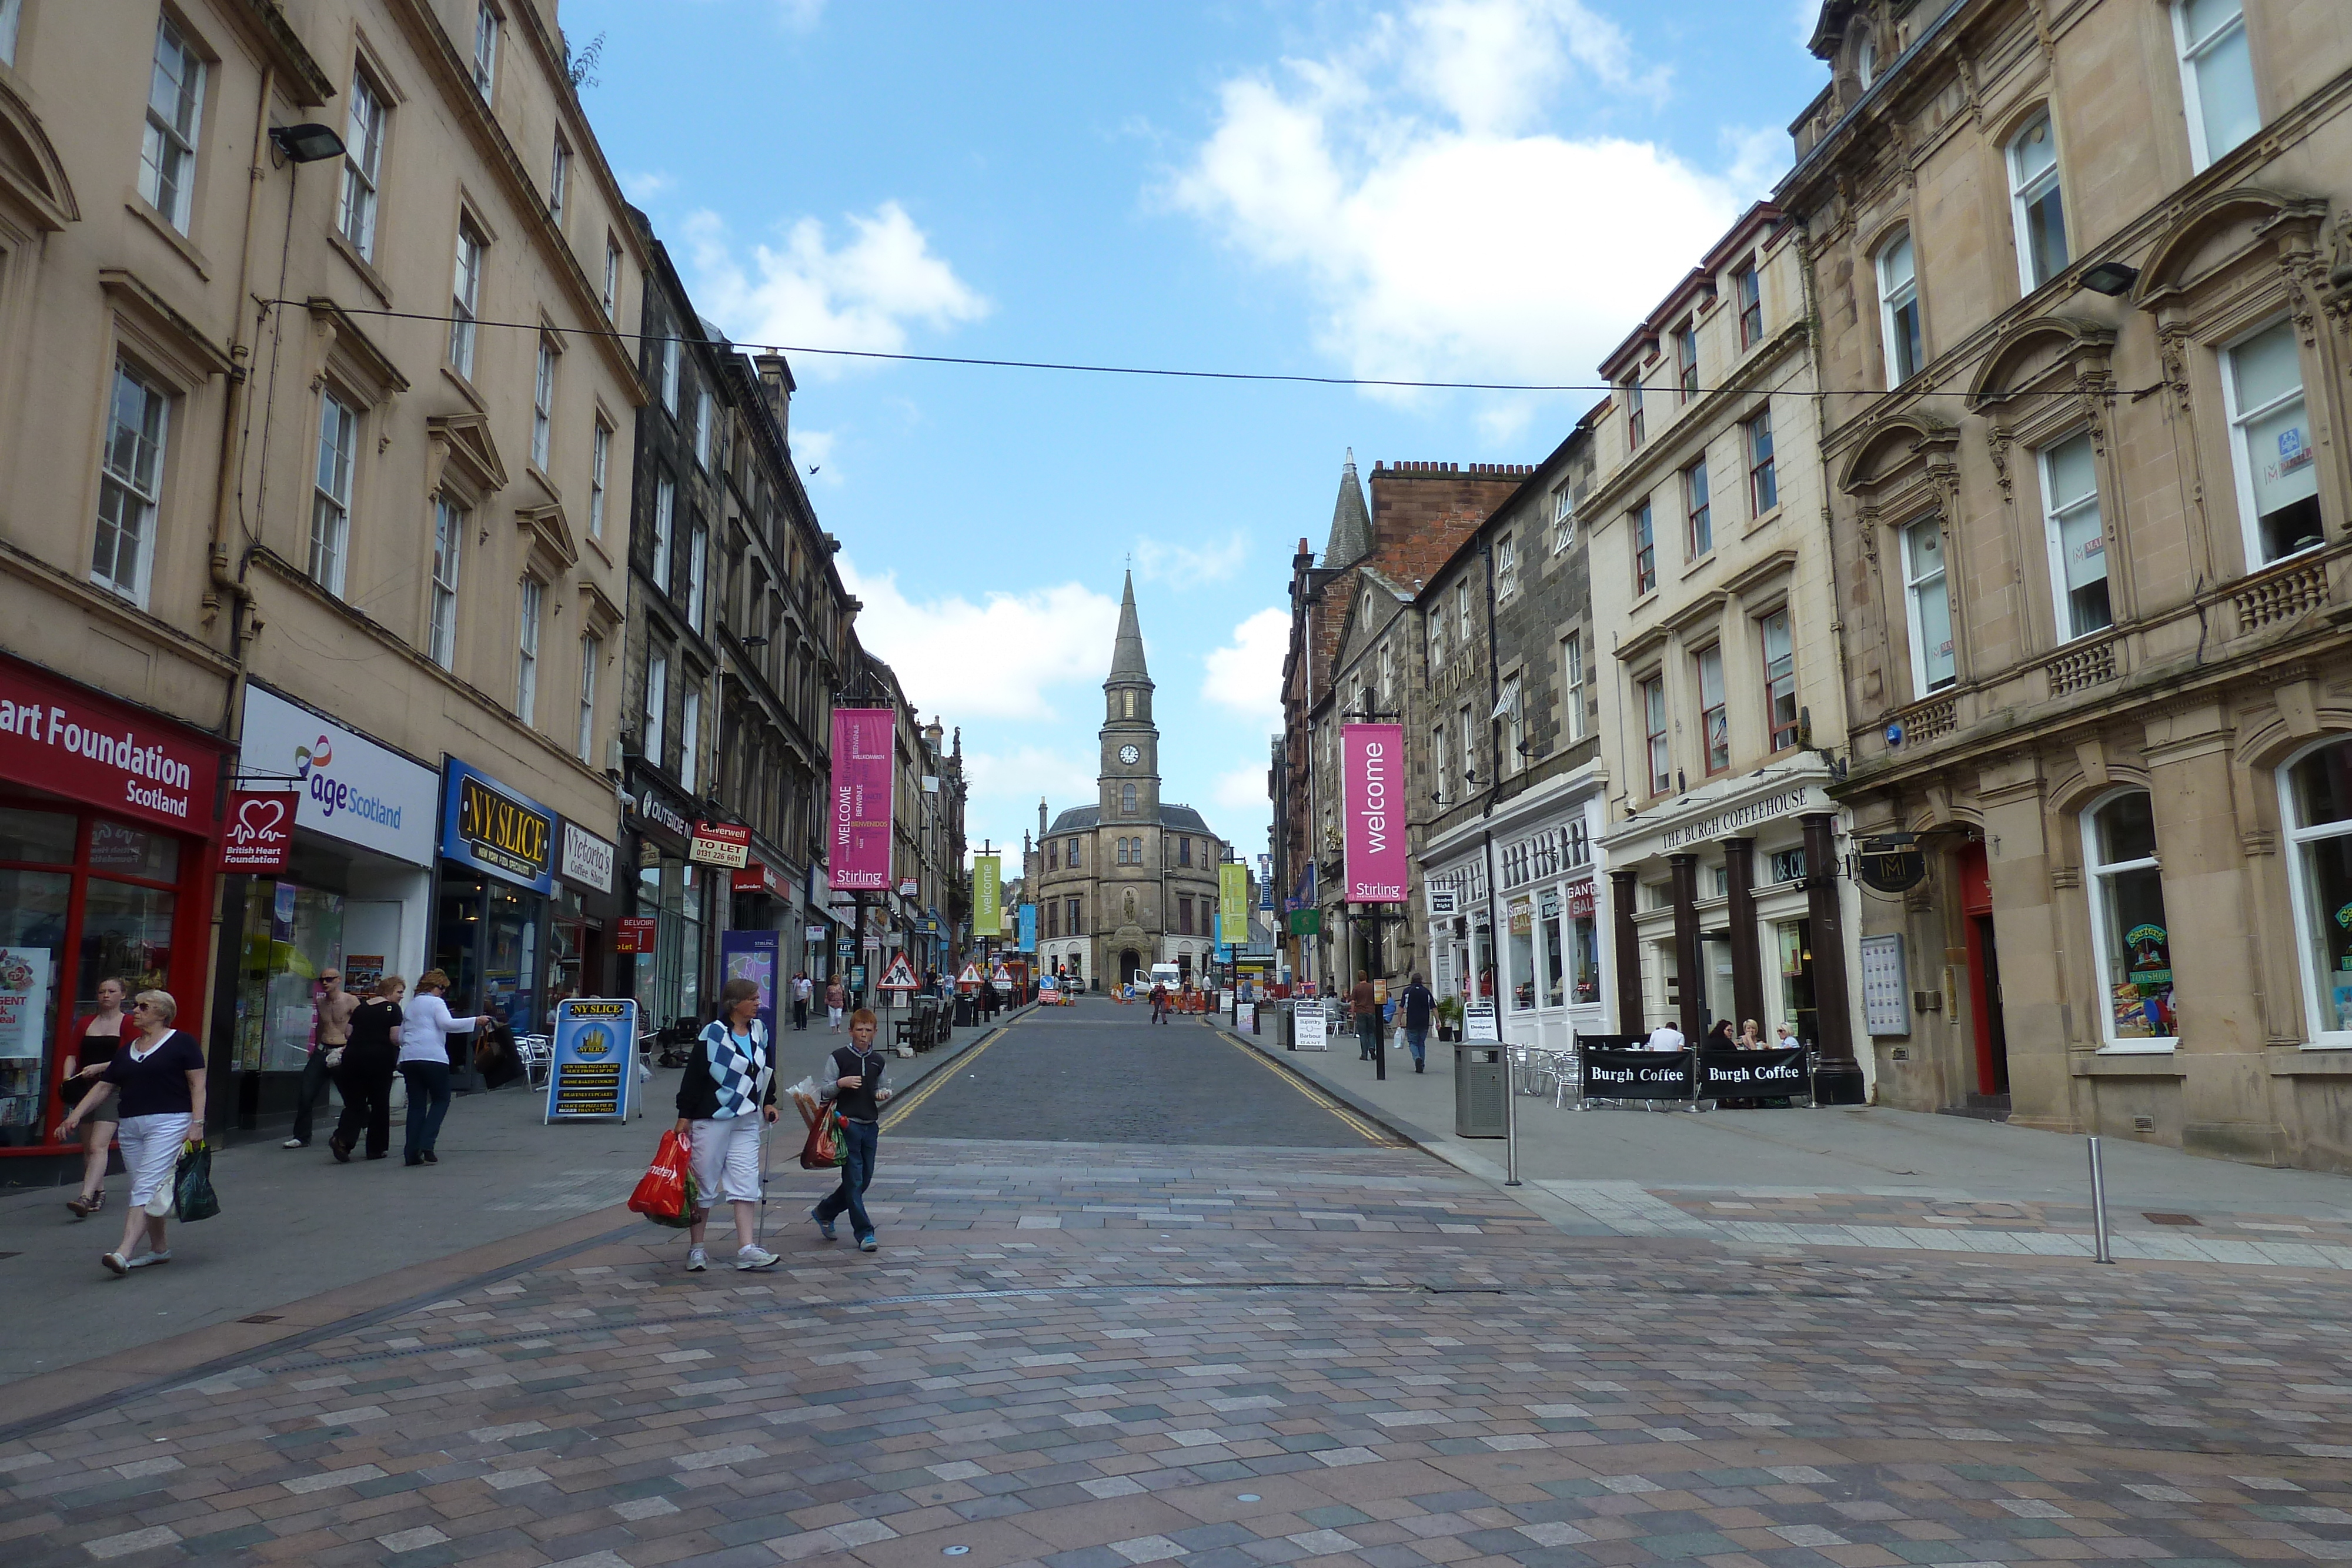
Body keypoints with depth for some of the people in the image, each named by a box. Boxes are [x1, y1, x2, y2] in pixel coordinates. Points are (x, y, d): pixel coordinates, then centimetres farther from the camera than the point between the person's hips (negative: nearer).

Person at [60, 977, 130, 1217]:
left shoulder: (129, 1024, -1)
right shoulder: (85, 1024, 15)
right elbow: (73, 1055, 11)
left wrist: (99, 1068, -19)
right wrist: (67, 1079, -5)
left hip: (113, 1089, -6)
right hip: (85, 1089, 6)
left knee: (98, 1145, -16)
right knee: (88, 1147, 11)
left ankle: (86, 1197, -24)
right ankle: (99, 1192, 25)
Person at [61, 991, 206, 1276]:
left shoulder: (181, 1044, -1)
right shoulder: (126, 1051, 19)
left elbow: (198, 1084, -5)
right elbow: (103, 1086, 19)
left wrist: (197, 1123, -13)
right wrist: (76, 1115, 7)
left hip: (168, 1123, -7)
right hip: (130, 1125, 7)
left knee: (146, 1187, -14)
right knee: (143, 1191, 10)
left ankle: (124, 1253, -21)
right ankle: (158, 1249, 20)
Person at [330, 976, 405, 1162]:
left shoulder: (360, 1008, 13)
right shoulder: (393, 1009, -4)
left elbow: (348, 1033, 13)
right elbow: (395, 1038, -12)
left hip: (353, 1056, 5)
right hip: (379, 1058, -5)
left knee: (355, 1103, 9)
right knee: (380, 1103, 7)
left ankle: (342, 1139, -15)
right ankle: (376, 1149, 12)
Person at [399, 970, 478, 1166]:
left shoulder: (410, 1005, 23)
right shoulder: (436, 1003, 1)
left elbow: (400, 1037, 27)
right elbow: (447, 1024, -16)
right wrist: (475, 1022, -17)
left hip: (409, 1058, 7)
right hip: (433, 1058, -7)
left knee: (416, 1104, 9)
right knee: (441, 1100, 6)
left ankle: (413, 1152, 4)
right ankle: (426, 1144, -7)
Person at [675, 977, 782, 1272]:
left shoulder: (760, 1031, 7)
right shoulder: (713, 1033, -13)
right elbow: (694, 1074, -11)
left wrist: (768, 1102, 15)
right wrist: (685, 1116, -11)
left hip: (747, 1120, 6)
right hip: (711, 1118, -6)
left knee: (746, 1183, 1)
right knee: (704, 1184, 5)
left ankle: (746, 1249, 2)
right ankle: (696, 1248, 17)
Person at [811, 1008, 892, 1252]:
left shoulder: (878, 1060, 11)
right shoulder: (839, 1057, -3)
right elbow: (824, 1092, -2)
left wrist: (882, 1094, 2)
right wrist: (841, 1083, -20)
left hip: (870, 1126, 6)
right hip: (848, 1124, -5)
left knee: (864, 1180, 10)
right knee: (854, 1180, -6)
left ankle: (824, 1212, 30)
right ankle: (864, 1233, -1)